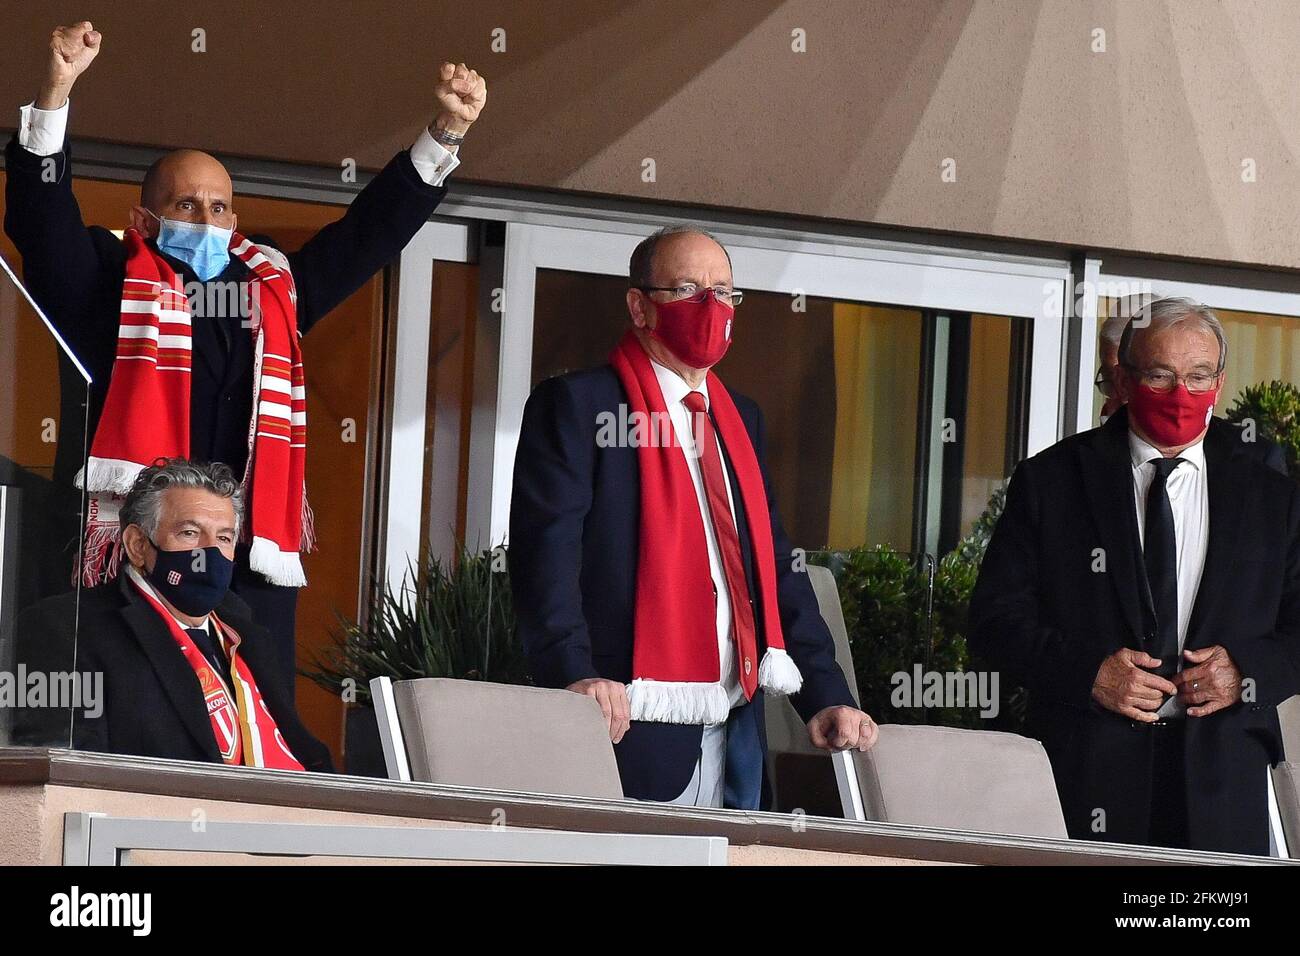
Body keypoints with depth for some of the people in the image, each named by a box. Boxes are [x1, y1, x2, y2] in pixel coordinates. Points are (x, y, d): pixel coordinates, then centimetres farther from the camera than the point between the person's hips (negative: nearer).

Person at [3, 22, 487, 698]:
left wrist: (446, 131, 16)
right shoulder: (112, 283, 9)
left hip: (254, 560, 4)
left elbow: (372, 230, 25)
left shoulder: (273, 288, 22)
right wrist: (57, 91, -17)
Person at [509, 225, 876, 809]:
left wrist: (825, 695, 7)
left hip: (734, 738, 7)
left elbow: (777, 565, 18)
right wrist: (575, 672, -27)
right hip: (630, 733, -7)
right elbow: (545, 552, -13)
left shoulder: (740, 420, 19)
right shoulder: (577, 406, -2)